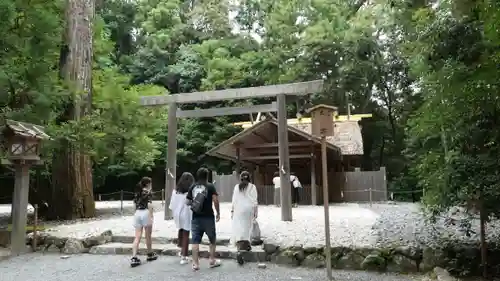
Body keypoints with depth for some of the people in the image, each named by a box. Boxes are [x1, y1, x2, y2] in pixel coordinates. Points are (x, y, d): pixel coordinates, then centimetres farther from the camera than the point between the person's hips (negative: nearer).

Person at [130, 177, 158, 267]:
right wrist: (151, 218, -17)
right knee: (148, 236, 11)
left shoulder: (137, 193, 14)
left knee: (137, 237, 2)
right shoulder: (149, 193, -6)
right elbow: (149, 206, -15)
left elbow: (135, 204, 15)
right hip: (145, 213, -5)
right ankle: (150, 255, 27)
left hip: (137, 214, 6)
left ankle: (134, 258, -8)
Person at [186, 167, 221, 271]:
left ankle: (195, 263, 5)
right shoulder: (210, 186, -4)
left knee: (195, 240, 5)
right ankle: (212, 260, 20)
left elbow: (187, 202, 5)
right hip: (208, 217, -3)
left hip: (196, 217, 3)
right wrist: (218, 213, -3)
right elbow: (215, 200, -14)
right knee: (212, 239, 14)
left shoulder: (192, 187, 6)